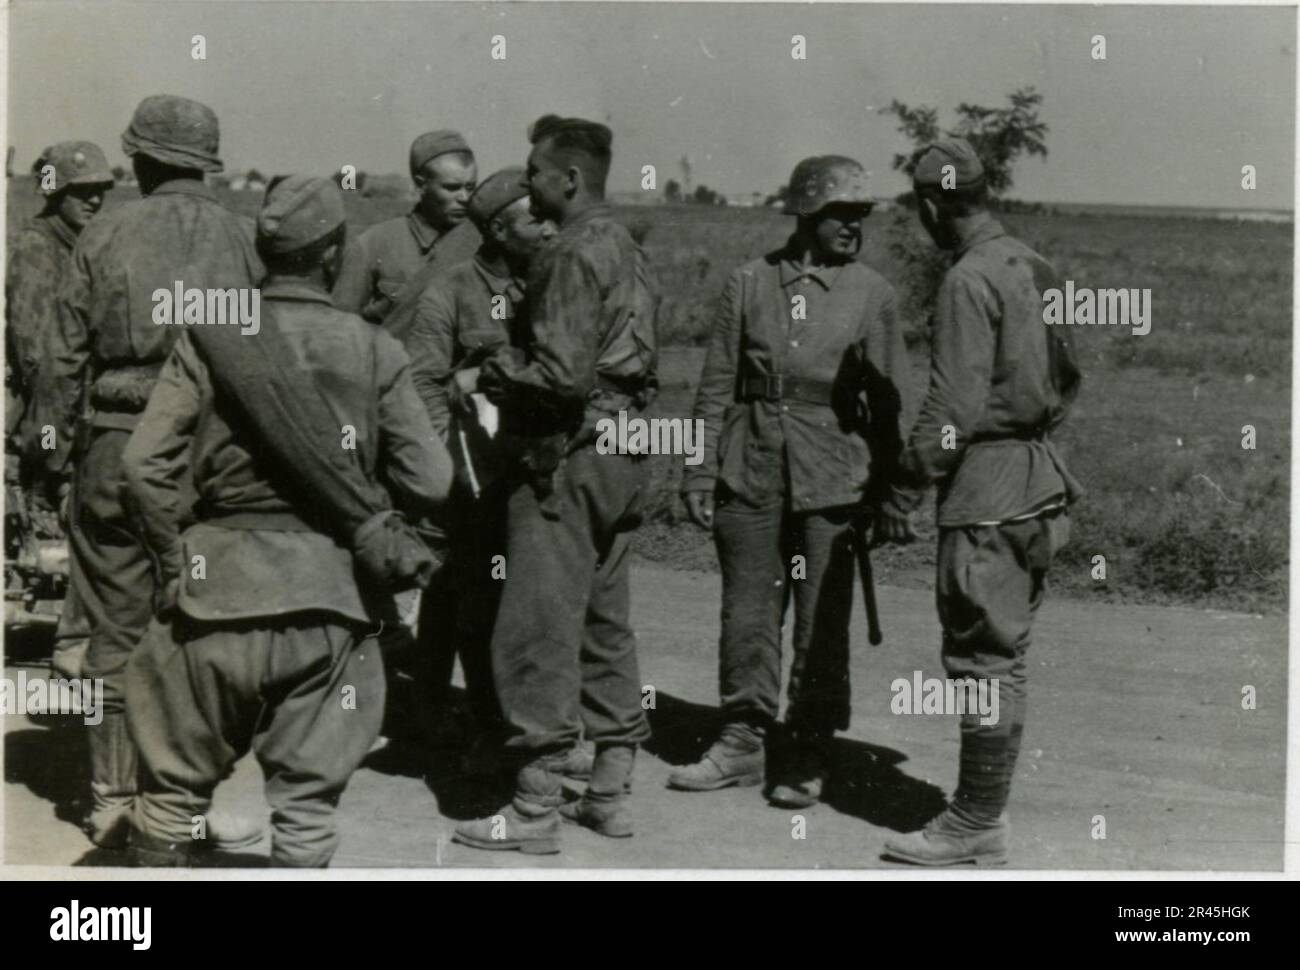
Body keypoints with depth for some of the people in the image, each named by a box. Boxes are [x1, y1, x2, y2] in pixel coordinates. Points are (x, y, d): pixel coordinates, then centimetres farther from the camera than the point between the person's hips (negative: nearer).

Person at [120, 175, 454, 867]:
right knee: (308, 799, 10)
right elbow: (429, 483, -4)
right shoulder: (373, 350, -2)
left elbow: (145, 464, -8)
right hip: (331, 600, 0)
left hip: (222, 583, 0)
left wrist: (174, 563, 4)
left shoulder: (210, 336, -2)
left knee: (174, 783, 14)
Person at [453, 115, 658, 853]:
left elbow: (564, 373, -24)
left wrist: (503, 374, -5)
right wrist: (518, 375, 14)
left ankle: (535, 808, -3)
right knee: (606, 624, 14)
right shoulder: (628, 249, 15)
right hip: (626, 452, 10)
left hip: (570, 456, -10)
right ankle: (612, 791, 20)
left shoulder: (573, 254, -15)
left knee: (540, 633, -6)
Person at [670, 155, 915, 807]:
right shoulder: (749, 283, 6)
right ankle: (742, 743, 20)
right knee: (747, 613, 7)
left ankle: (810, 757, 14)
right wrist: (700, 473, 2)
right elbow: (716, 385, 7)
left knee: (821, 624, 2)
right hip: (751, 472, 1)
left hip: (831, 478, -1)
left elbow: (889, 403, 3)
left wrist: (890, 494, 0)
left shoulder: (871, 293, 3)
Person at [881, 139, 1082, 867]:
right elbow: (1072, 377, 18)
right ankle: (987, 808, 22)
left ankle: (977, 826, 2)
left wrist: (917, 470, -7)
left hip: (988, 483, -9)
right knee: (1006, 655, 14)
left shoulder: (971, 279, -15)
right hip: (1039, 476, 9)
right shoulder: (1035, 268, 11)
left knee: (983, 656, -4)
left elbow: (956, 401, -19)